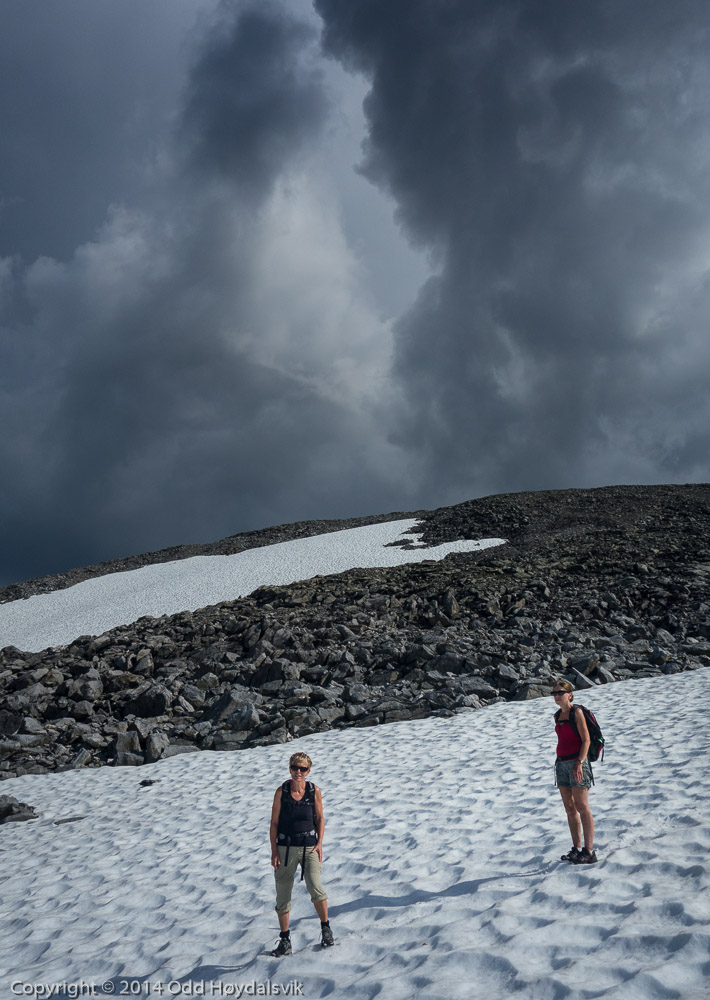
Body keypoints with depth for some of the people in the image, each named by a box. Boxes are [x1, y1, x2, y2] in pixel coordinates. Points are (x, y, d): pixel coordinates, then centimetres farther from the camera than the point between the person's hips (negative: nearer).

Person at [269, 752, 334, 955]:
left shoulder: (314, 791, -3)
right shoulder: (281, 791, -5)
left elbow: (320, 818, 7)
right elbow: (274, 822, 0)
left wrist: (319, 843, -3)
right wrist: (274, 850, -4)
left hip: (309, 847, -1)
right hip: (285, 848, 1)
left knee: (315, 888, -17)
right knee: (283, 896, 5)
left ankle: (326, 928, 7)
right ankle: (285, 941, 21)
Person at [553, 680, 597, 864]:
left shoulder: (577, 713, -8)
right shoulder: (557, 716, 13)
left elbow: (586, 740, -12)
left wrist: (579, 763, -19)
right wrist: (559, 761, 17)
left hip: (577, 763, -7)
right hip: (562, 763, 7)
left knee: (581, 807, -7)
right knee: (569, 808, 8)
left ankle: (589, 851, -3)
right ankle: (577, 849, 15)